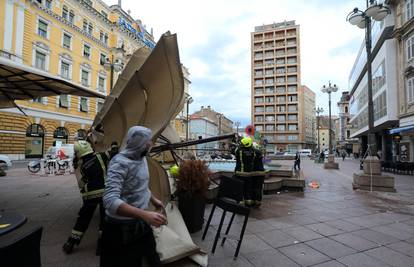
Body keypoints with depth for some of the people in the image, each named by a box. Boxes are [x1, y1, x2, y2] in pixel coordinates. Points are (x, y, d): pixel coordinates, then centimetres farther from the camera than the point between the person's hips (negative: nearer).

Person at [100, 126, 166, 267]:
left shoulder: (142, 158, 3)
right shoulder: (120, 163, -24)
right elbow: (110, 201, -34)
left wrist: (153, 200, 21)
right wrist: (145, 214, -41)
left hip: (142, 224, 8)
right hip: (122, 228, -7)